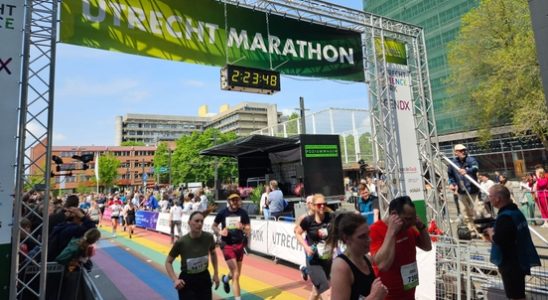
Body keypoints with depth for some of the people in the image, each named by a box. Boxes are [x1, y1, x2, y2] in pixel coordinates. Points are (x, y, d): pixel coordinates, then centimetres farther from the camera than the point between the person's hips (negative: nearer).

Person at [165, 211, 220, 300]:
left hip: (204, 278, 3)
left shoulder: (208, 237, -14)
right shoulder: (181, 242, -20)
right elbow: (168, 262, -5)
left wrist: (216, 274, 8)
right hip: (187, 281, -3)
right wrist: (175, 279, -18)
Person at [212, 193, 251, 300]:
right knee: (236, 274, -8)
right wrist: (219, 232, -14)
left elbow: (249, 231, -4)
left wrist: (242, 228, -26)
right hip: (227, 245, -2)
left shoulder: (243, 213, -7)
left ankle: (226, 278, 51)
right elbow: (213, 226, 7)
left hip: (239, 244, 3)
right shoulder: (222, 213, -8)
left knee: (237, 274, 16)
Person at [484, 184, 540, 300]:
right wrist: (494, 233, 5)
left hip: (510, 263, -10)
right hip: (519, 260, 10)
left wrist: (490, 232, -10)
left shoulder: (505, 217, -25)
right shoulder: (515, 211, 7)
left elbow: (497, 239, -29)